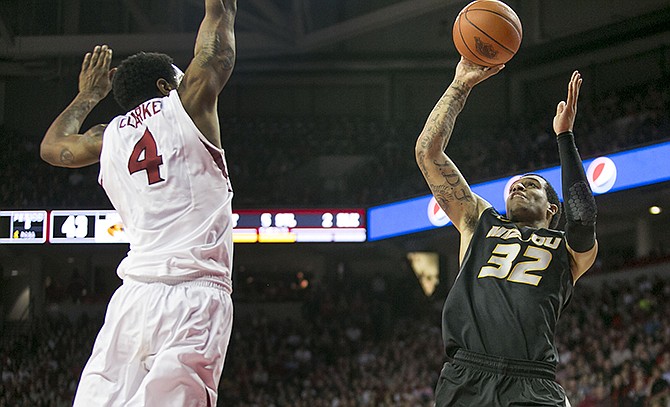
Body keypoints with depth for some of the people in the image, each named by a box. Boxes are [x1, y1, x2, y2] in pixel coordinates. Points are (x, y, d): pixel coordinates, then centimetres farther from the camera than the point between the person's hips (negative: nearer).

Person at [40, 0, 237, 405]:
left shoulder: (109, 137, 19)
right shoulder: (186, 106, 8)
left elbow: (53, 147, 41)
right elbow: (217, 48, 23)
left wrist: (89, 94, 52)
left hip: (133, 295, 5)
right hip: (193, 295, -4)